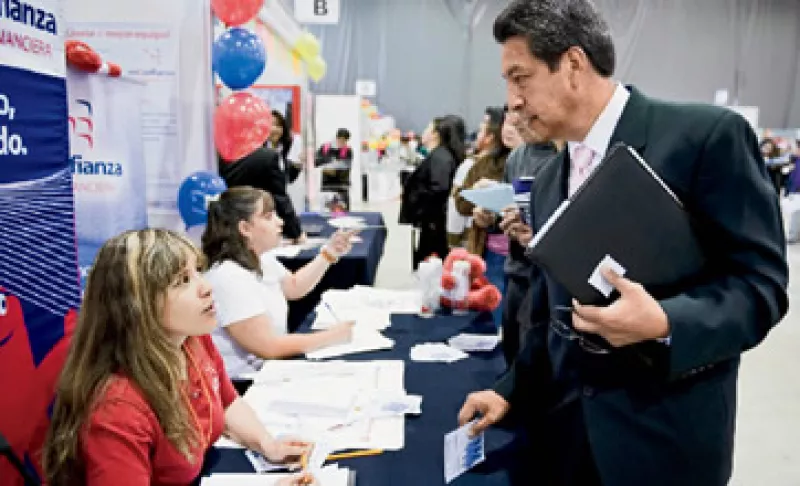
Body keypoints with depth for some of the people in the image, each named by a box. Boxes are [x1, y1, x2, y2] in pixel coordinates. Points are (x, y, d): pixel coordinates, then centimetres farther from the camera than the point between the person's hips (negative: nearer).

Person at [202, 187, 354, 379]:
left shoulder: (262, 259, 4)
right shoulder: (229, 277, -25)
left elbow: (293, 287, 24)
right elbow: (268, 346, -27)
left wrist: (328, 255, 13)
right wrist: (333, 336, -21)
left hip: (271, 366, 9)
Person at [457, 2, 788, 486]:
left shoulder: (709, 134, -12)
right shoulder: (548, 180, 8)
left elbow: (760, 280, -13)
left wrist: (665, 324, -28)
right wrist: (512, 390, 7)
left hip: (664, 435, -5)